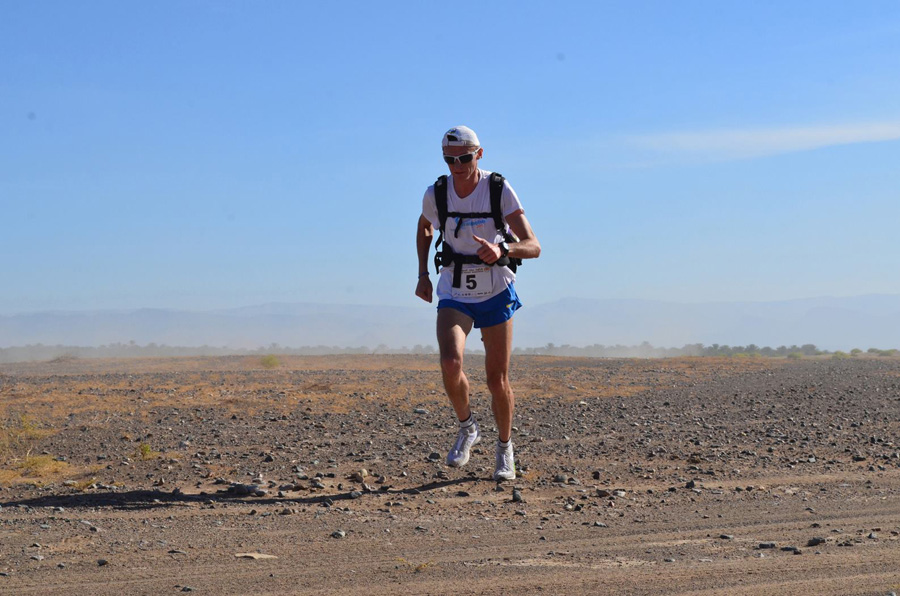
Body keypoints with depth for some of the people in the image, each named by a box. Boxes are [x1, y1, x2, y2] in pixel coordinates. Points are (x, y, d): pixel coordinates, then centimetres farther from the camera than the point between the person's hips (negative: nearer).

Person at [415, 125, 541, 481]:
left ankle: (505, 449, 26)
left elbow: (533, 246, -21)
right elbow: (425, 228, 16)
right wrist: (423, 274, 9)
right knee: (450, 364, -23)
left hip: (495, 293, -1)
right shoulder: (436, 194, -9)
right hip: (454, 293, 1)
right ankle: (467, 428, 3)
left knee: (497, 378, 3)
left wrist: (502, 249, -41)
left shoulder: (500, 191, -16)